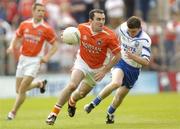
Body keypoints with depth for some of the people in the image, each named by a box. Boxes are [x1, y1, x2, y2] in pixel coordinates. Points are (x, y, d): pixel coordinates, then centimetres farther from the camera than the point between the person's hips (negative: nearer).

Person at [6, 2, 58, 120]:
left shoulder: (46, 29, -11)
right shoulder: (24, 24, 0)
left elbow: (55, 45, -3)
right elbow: (17, 37, 14)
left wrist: (47, 56, -18)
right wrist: (12, 46, -6)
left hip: (35, 60, -5)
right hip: (23, 58, 5)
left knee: (22, 89, -13)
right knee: (18, 89, 10)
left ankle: (13, 112, 1)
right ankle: (40, 84, 36)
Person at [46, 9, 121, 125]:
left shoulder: (109, 36, -25)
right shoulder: (82, 27, -16)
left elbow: (117, 56, -16)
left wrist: (105, 70, -20)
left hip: (96, 69, 0)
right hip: (82, 62, 0)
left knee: (82, 93, 11)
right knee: (72, 85, -23)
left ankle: (72, 102, 49)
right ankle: (54, 112, -13)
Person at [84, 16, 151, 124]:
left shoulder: (145, 40, -23)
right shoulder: (123, 28, -13)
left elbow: (146, 62, -28)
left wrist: (133, 56, -43)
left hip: (134, 70, 0)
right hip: (121, 62, 0)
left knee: (120, 95, 8)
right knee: (116, 83, -31)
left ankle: (110, 113, 38)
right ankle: (93, 104, -22)